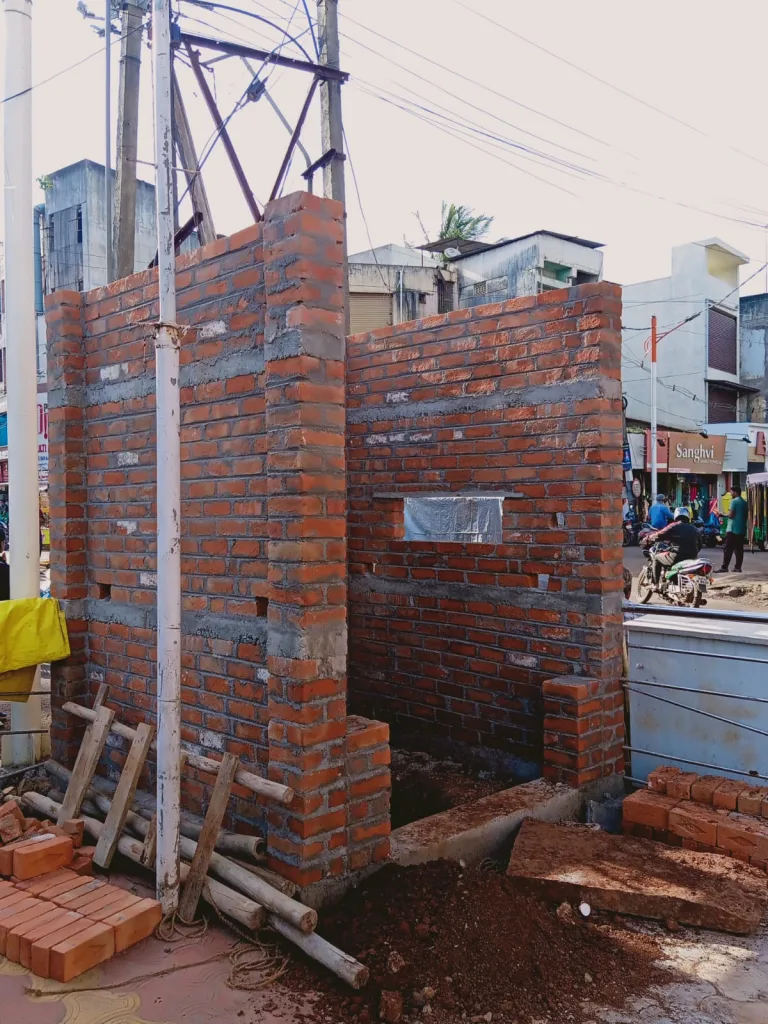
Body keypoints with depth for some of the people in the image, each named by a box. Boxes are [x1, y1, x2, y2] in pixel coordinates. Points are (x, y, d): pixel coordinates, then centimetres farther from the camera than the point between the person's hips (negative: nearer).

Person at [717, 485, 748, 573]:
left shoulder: (734, 501, -10)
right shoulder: (744, 502, 14)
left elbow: (731, 515, -14)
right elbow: (745, 516, 18)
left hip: (733, 529, -8)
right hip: (742, 529, 8)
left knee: (728, 549, -7)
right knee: (739, 549, 7)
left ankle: (724, 567, -11)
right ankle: (738, 567, 7)